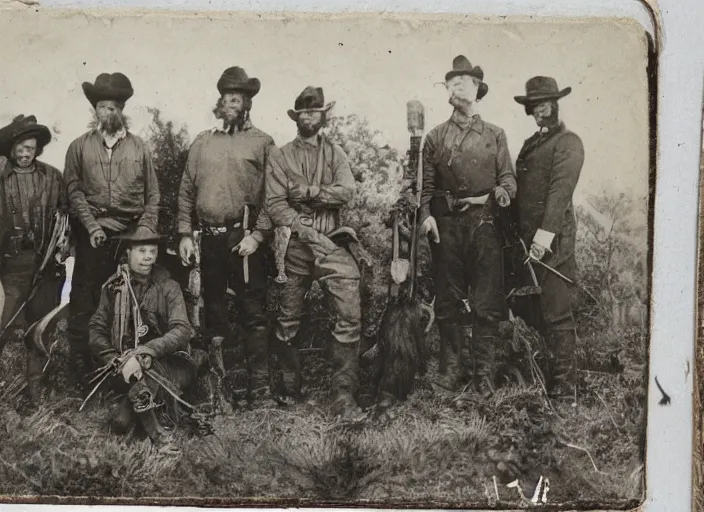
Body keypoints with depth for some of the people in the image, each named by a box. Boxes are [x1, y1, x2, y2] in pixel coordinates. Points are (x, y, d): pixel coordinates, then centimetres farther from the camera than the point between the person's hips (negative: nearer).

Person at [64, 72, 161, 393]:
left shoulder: (139, 147, 12)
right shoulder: (79, 147, 9)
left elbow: (153, 194, 10)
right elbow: (74, 191, 3)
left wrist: (146, 229, -3)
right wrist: (92, 225, -9)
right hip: (93, 237, -1)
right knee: (84, 304, -1)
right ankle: (82, 369, 7)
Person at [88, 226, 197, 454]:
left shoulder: (168, 287, -2)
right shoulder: (113, 286, 4)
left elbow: (182, 331, -14)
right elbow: (96, 330, 1)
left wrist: (141, 354, -25)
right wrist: (117, 361, -16)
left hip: (168, 363, -1)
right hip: (124, 366, 1)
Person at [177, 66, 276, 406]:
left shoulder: (262, 143, 3)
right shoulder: (202, 143, 13)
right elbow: (186, 191, 13)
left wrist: (257, 235, -12)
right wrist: (185, 234, 5)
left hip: (245, 238, -4)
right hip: (209, 238, 4)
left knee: (253, 312, -5)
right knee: (212, 309, 11)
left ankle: (259, 385, -1)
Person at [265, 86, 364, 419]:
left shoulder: (335, 153, 14)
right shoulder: (280, 157, 9)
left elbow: (346, 191, -4)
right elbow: (274, 205, -2)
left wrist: (307, 191, -8)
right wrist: (305, 230, -13)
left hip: (332, 243, 0)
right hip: (294, 246, 0)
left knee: (350, 314, -13)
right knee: (287, 321, 6)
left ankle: (343, 396, -9)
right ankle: (289, 390, 25)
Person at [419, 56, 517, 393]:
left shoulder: (495, 135, 12)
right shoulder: (435, 137, 12)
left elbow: (508, 176, 7)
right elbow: (426, 184, 10)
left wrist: (503, 191, -15)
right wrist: (426, 215, -5)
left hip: (484, 222, -1)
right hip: (446, 224, 1)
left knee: (486, 303, -2)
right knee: (447, 301, 4)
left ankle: (485, 371, 6)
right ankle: (451, 367, 15)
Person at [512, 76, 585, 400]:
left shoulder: (568, 143, -2)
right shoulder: (531, 143, 22)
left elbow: (560, 191, -14)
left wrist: (546, 234, -23)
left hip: (553, 241, -7)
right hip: (525, 238, 7)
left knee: (556, 315, -5)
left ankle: (563, 385, 1)